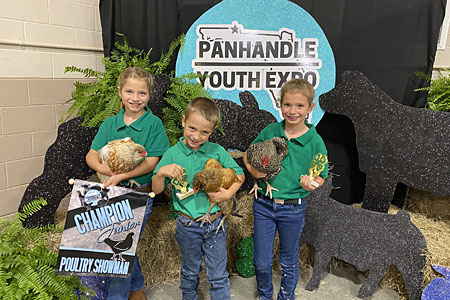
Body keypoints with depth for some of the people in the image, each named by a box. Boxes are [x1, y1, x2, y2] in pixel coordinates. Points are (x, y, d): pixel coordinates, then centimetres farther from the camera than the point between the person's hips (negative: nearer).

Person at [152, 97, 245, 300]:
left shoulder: (217, 151, -7)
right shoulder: (172, 154, -9)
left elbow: (239, 174, 3)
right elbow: (156, 190, -5)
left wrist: (227, 194, -13)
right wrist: (161, 173, -25)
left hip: (215, 223, 0)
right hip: (188, 225, 0)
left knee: (219, 276, 13)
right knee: (190, 272, 23)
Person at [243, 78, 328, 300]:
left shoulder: (315, 142, -9)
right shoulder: (270, 131, -5)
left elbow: (320, 177, -1)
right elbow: (248, 154, 7)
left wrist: (312, 182, -23)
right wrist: (253, 170, -12)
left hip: (293, 209, -1)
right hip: (263, 204, 2)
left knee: (289, 261, 19)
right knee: (261, 261, 14)